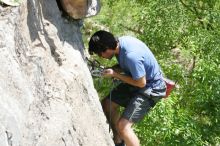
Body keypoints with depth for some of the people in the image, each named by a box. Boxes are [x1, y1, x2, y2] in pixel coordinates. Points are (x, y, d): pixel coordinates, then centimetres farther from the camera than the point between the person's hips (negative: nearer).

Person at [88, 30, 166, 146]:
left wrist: (115, 74, -19)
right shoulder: (119, 42, -9)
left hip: (151, 88, -9)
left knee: (122, 125, -19)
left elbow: (141, 83, -24)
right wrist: (110, 69, -10)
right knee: (106, 104, 14)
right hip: (136, 79, 9)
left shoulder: (131, 55, -35)